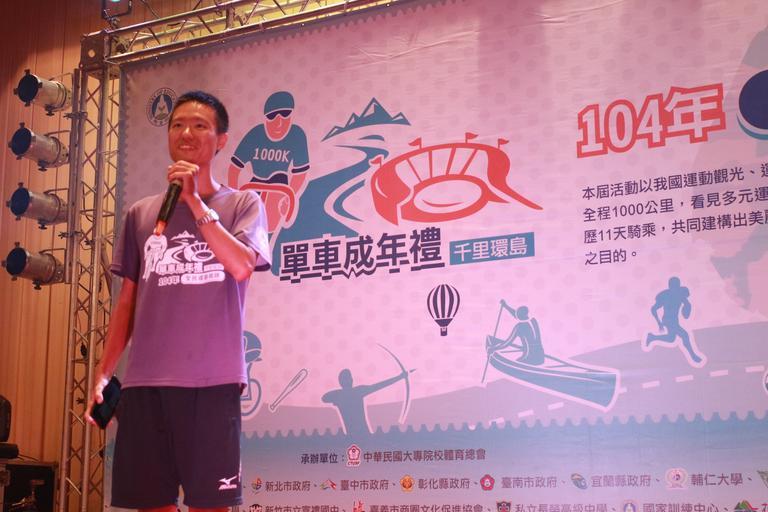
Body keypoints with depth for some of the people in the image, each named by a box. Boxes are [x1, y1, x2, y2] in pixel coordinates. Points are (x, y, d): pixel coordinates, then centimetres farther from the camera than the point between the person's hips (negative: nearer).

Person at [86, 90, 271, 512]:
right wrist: (102, 372, 9)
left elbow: (241, 267, -13)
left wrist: (196, 202, -11)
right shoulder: (140, 214, 14)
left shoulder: (242, 204, 5)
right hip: (144, 381, 3)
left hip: (212, 380, -3)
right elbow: (127, 299, 15)